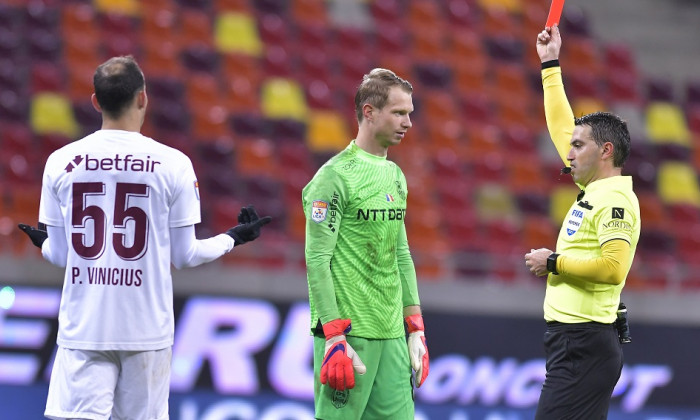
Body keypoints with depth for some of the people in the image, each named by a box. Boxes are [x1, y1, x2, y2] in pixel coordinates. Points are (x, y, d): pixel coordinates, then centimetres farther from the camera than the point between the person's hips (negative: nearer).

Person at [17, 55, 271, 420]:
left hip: (82, 327, 0)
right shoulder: (172, 164, -3)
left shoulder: (61, 162, 1)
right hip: (146, 331, 0)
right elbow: (183, 256, 2)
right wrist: (232, 238, 20)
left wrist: (42, 243, 29)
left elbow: (59, 255, 5)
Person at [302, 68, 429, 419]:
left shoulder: (395, 176, 15)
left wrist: (416, 329, 16)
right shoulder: (335, 176, -9)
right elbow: (317, 261, -13)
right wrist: (334, 339, -18)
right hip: (349, 330, -8)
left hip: (391, 334, 8)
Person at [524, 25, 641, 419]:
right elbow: (563, 129, 25)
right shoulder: (593, 190, 14)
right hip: (572, 339, 10)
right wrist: (551, 66, 29)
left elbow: (613, 267, -25)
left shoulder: (616, 201, -12)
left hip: (585, 345, -10)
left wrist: (554, 262, -13)